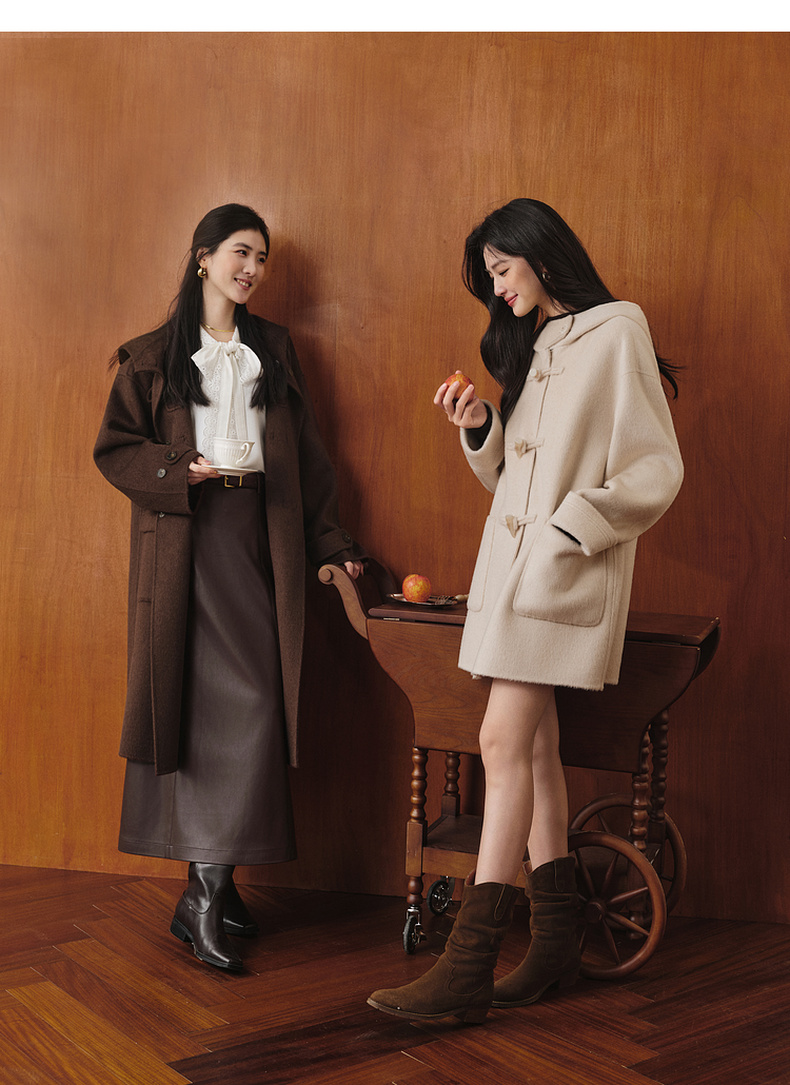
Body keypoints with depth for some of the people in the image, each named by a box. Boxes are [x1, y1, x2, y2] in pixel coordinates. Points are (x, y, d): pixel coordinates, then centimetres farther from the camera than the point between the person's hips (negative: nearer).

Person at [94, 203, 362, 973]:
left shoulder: (274, 351, 18)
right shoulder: (153, 357, 8)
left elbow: (307, 457, 16)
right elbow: (115, 449, 4)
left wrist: (331, 545, 11)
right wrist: (181, 471, -13)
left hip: (259, 537, 3)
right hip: (185, 541, -3)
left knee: (251, 704, -4)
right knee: (199, 702, -7)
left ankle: (207, 890, 3)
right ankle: (210, 890, -2)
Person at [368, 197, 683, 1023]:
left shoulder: (615, 332, -4)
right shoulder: (533, 348, 20)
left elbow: (658, 470, -10)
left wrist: (568, 530, -16)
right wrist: (479, 429, 3)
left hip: (565, 571, -8)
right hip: (512, 564, 8)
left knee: (505, 739, -14)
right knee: (534, 744, 7)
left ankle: (469, 965, -11)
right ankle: (555, 942, 16)